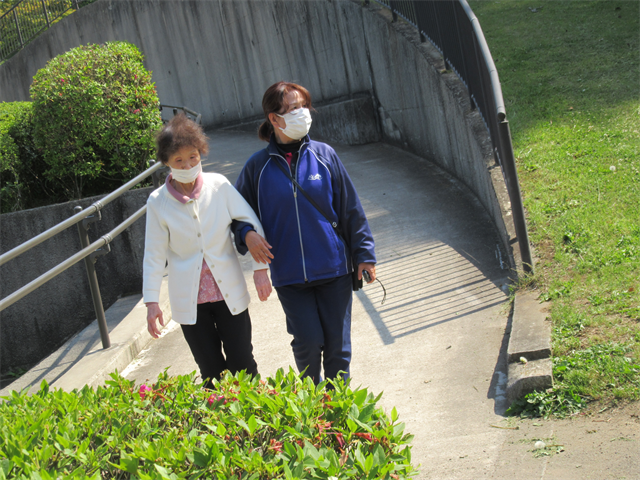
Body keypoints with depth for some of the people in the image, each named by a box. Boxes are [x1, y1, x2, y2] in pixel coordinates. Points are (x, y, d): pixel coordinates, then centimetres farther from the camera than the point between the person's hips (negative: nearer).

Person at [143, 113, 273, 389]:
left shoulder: (219, 186, -6)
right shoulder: (158, 202, -6)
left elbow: (252, 224, 0)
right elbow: (154, 254, -2)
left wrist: (260, 268, -5)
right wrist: (151, 302, -5)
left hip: (229, 293, 0)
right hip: (189, 301, 0)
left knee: (243, 366, 4)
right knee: (212, 373, 4)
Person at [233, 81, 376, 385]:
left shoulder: (324, 155, -1)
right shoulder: (259, 165, -2)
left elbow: (351, 209, 4)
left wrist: (364, 254, 4)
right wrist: (247, 235, -9)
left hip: (334, 268, 1)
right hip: (289, 275, -1)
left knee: (337, 342, 5)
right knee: (308, 341, -5)